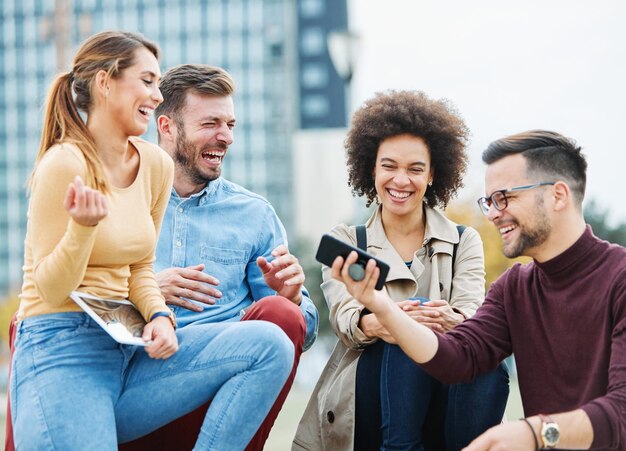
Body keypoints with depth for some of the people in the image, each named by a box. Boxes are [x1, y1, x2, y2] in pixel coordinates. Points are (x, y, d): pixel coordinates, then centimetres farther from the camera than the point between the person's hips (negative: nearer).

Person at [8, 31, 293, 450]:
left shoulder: (156, 165, 9)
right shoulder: (66, 163, -11)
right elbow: (52, 289, -8)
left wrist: (159, 316, -2)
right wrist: (83, 226, -26)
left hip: (127, 350, 7)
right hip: (60, 352, -7)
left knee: (270, 344, -13)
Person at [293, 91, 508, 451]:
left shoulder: (465, 242, 15)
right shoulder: (345, 242, 13)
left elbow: (472, 317, -5)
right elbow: (345, 317, -7)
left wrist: (453, 321, -33)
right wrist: (376, 324, -34)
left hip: (444, 412, 1)